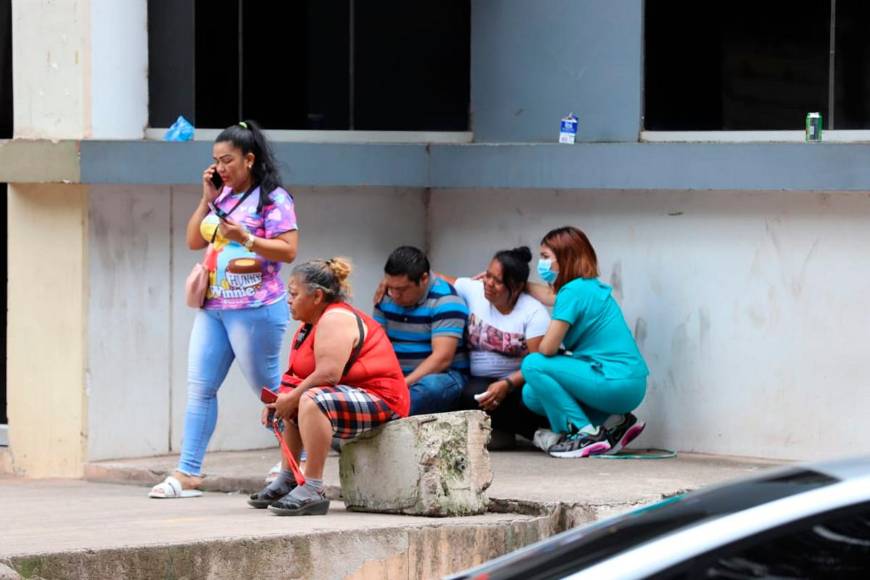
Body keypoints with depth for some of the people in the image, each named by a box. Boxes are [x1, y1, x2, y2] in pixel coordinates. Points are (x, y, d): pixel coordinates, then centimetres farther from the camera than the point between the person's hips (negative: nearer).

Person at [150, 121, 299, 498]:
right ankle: (187, 474, 2)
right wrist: (207, 198, 6)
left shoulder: (273, 199, -7)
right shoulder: (222, 197, 16)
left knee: (268, 389, 1)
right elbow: (194, 241, 14)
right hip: (213, 307, 8)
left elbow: (288, 251, -13)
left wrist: (246, 239, -23)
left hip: (255, 309, -8)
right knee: (199, 387, 2)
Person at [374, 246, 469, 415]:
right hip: (396, 376, 6)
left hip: (441, 376, -6)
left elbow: (442, 358, -18)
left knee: (430, 386, -41)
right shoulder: (386, 298, 9)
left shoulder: (444, 301, -10)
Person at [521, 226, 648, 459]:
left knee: (533, 365, -13)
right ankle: (614, 422, 8)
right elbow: (549, 297, 36)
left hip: (617, 384, -9)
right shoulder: (590, 287, 15)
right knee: (532, 395, 11)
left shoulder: (574, 291, -14)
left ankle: (584, 434, -11)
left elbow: (548, 348, -17)